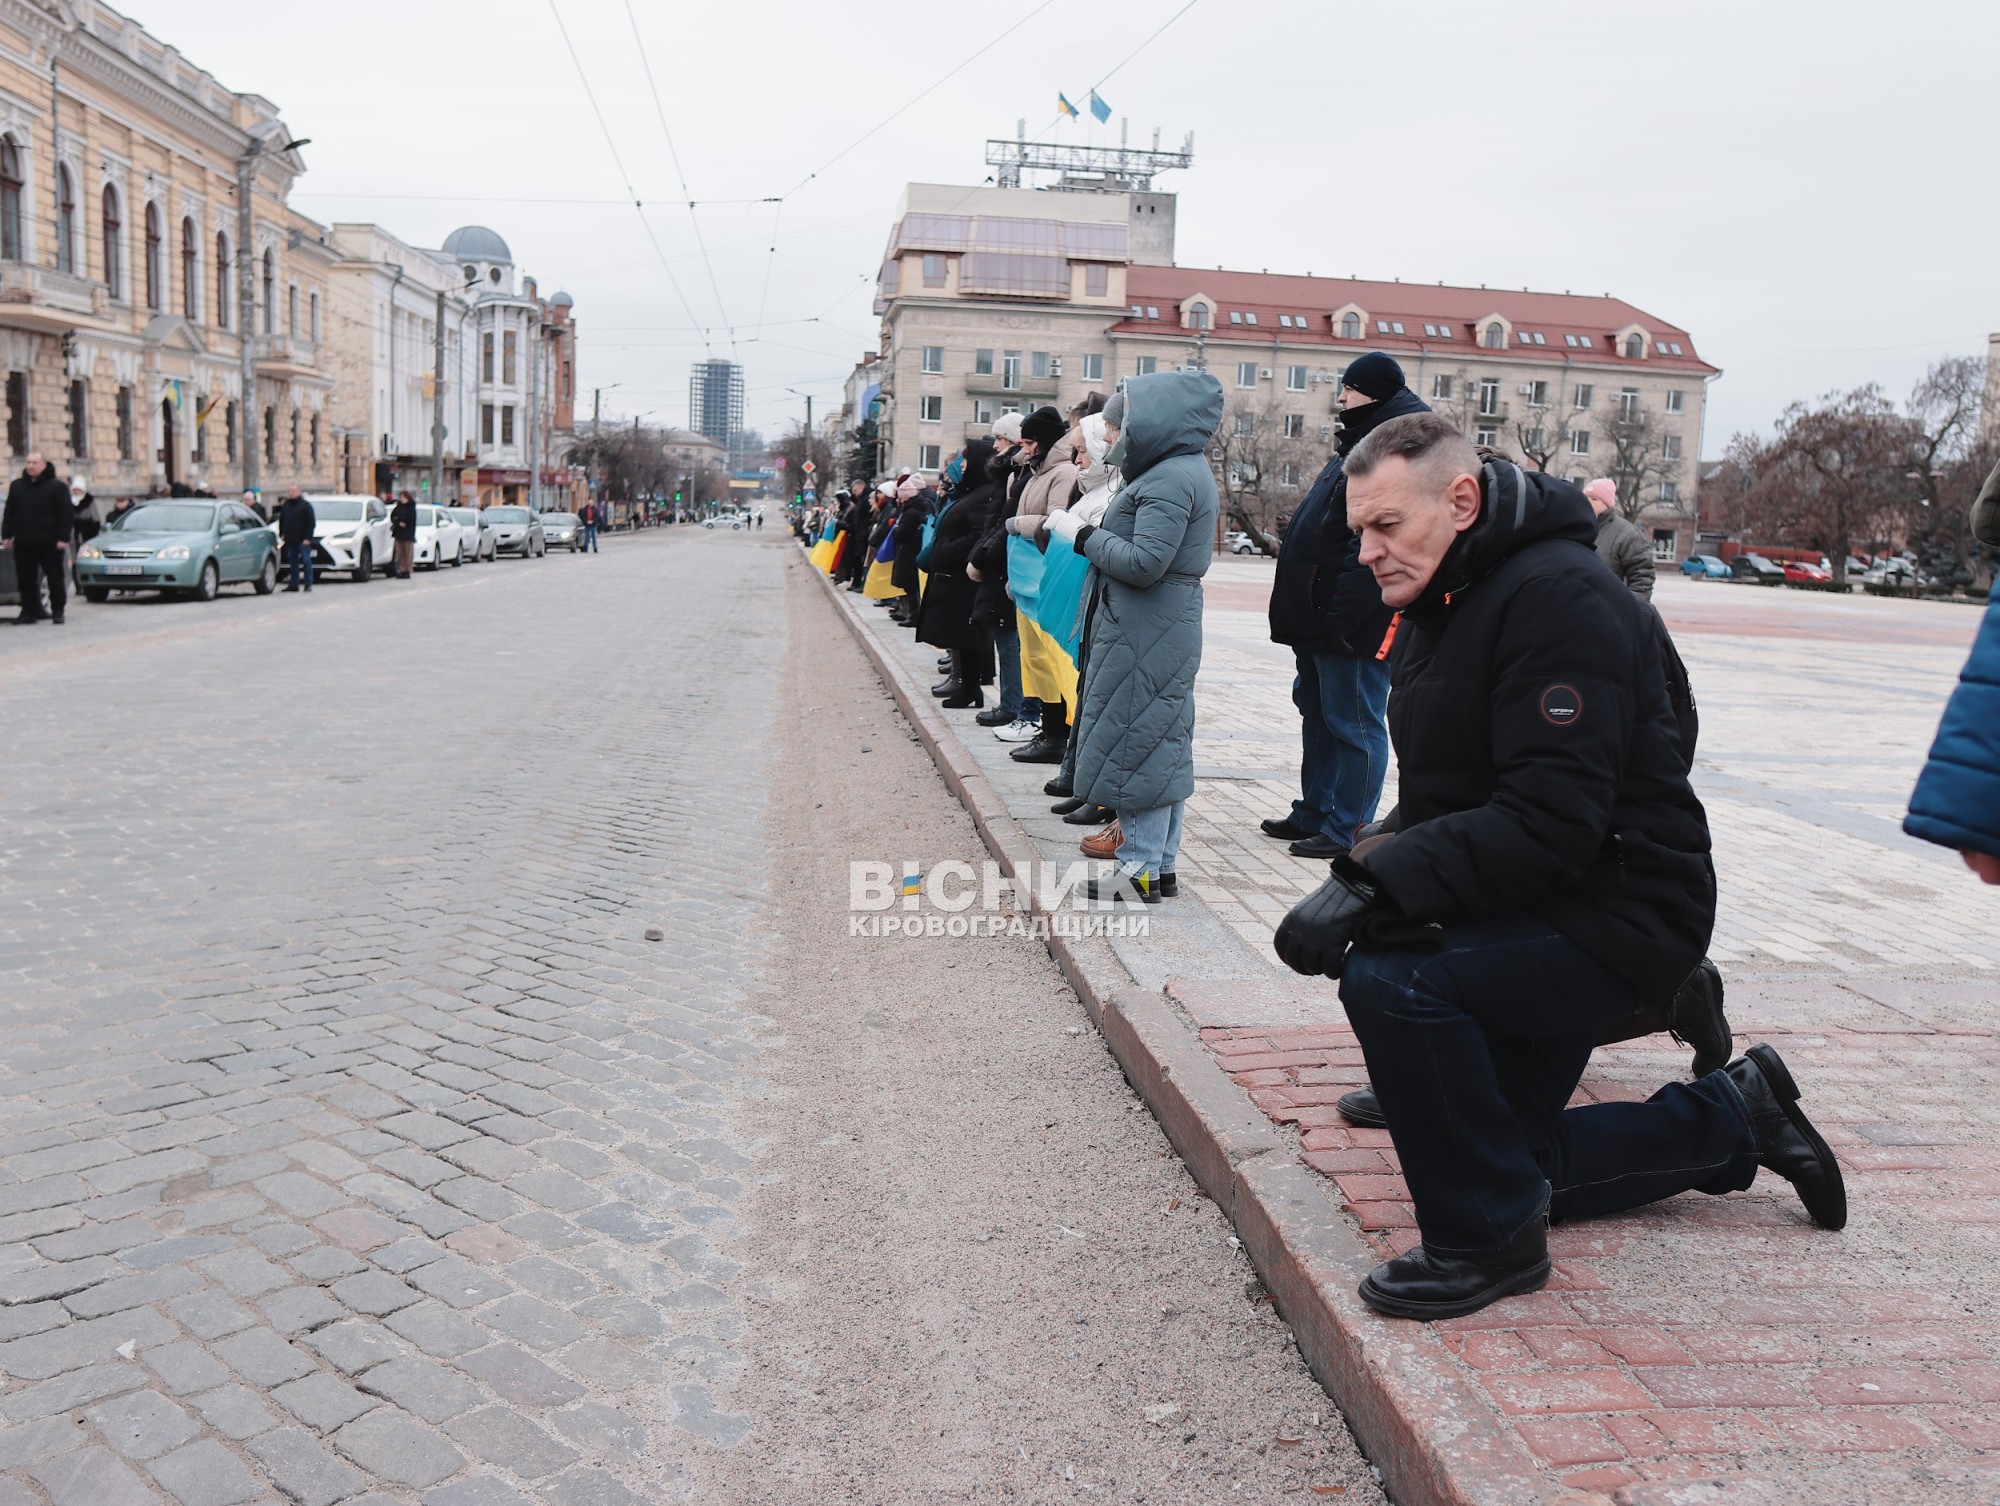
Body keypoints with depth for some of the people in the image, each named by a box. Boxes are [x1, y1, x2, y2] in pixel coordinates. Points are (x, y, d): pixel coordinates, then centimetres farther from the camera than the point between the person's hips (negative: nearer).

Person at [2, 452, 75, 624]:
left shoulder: (57, 486, -3)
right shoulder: (16, 485, 12)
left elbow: (66, 515, -6)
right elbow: (9, 513, 16)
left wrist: (63, 538, -13)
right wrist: (6, 535, 8)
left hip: (49, 544, -4)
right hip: (23, 543, 5)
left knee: (55, 578, 1)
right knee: (26, 579, 6)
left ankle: (57, 611, 9)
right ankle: (29, 611, 13)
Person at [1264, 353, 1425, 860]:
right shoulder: (1362, 441, 17)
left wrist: (1344, 611, -28)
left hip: (1353, 624, -11)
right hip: (1319, 615, 11)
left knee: (1353, 723, -1)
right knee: (1317, 712, 18)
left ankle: (1347, 829, 7)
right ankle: (1313, 814, 29)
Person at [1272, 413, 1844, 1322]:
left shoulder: (1560, 598, -22)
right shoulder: (1441, 606, 8)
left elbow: (1552, 823, -31)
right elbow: (1441, 804, 11)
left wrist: (1374, 883, -36)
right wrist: (1367, 882, -6)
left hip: (1617, 915, -10)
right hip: (1527, 913, 10)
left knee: (1390, 978, -32)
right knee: (1513, 1167, 17)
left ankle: (1488, 1241, -13)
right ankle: (1733, 1118, 35)